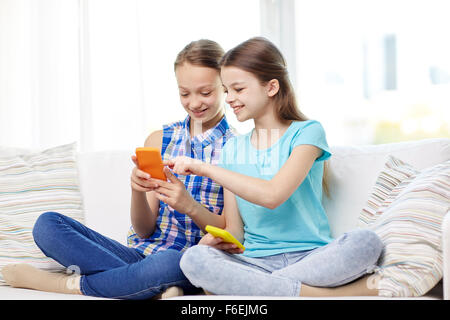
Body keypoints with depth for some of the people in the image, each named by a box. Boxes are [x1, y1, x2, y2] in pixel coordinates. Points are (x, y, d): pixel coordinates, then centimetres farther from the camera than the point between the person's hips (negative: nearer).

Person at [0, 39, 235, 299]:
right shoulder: (159, 140, 11)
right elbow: (145, 231, 8)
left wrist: (191, 207, -21)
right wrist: (138, 191, -14)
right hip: (142, 254, 5)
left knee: (169, 262, -42)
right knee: (47, 224, -14)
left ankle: (68, 284, -17)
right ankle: (156, 286, -21)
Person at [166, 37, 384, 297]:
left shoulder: (307, 132, -1)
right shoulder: (233, 148, 14)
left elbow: (272, 195, -18)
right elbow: (235, 230, 12)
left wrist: (206, 168, -15)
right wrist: (216, 239, -11)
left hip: (310, 256, -3)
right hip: (255, 260, 3)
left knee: (366, 242, -32)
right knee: (194, 259, -28)